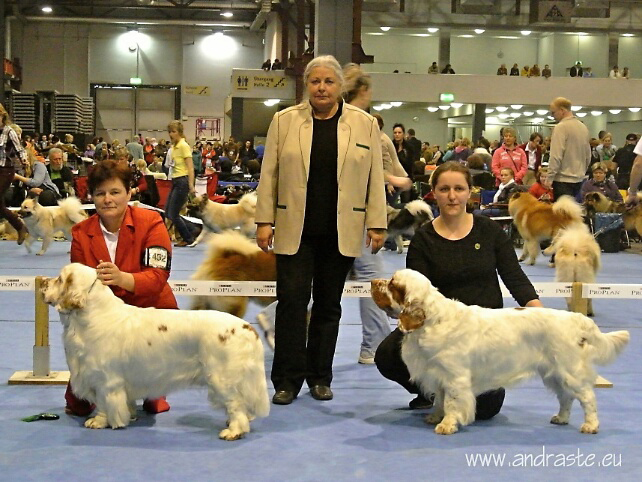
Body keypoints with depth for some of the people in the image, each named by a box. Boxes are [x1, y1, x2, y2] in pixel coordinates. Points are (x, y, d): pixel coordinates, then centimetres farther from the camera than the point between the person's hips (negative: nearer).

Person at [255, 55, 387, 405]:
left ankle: (320, 377, 18)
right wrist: (264, 220, -1)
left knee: (328, 305, 7)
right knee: (291, 300, -5)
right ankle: (288, 379, 4)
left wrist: (376, 224, 0)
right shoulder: (284, 121, 4)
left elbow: (374, 178, 4)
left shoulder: (365, 124, 5)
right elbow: (269, 174, 4)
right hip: (295, 230, 0)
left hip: (341, 232, 1)